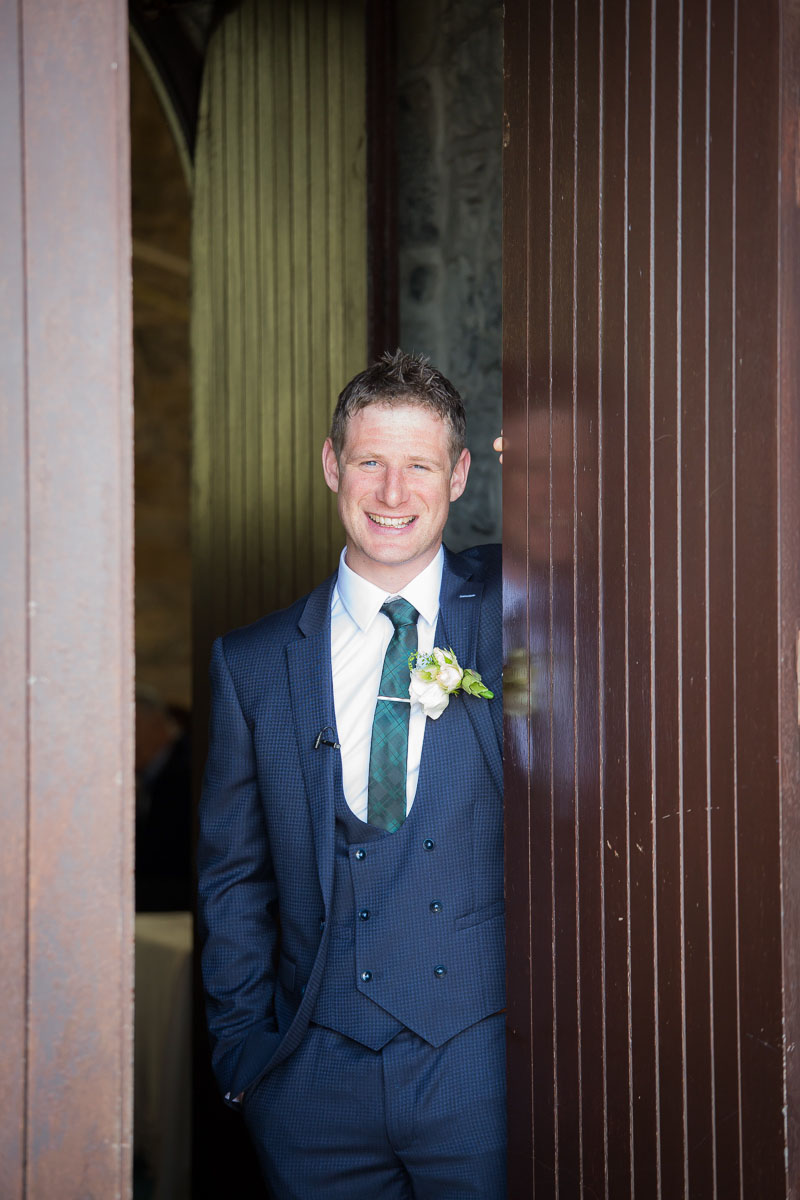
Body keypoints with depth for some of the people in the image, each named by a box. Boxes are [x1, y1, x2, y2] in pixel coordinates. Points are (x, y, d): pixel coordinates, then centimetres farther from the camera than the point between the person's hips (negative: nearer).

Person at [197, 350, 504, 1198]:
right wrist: (243, 1044, 6)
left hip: (485, 1072, -1)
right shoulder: (252, 664, 8)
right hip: (315, 1086, 1)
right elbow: (232, 873, 11)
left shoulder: (511, 609, 5)